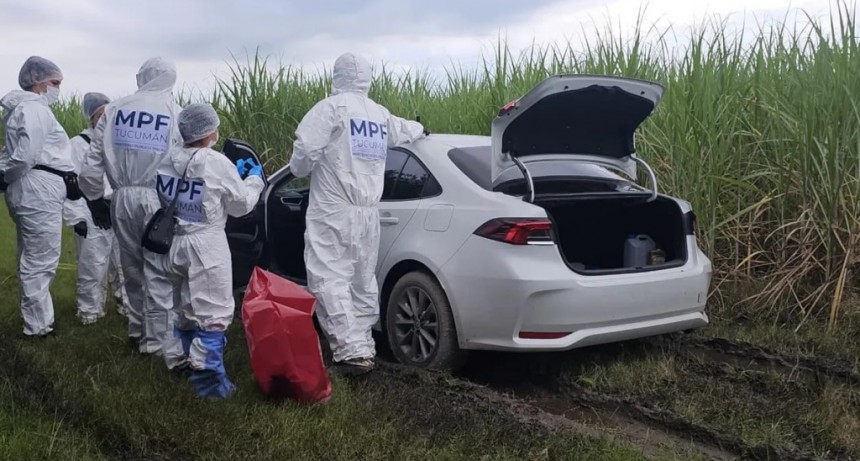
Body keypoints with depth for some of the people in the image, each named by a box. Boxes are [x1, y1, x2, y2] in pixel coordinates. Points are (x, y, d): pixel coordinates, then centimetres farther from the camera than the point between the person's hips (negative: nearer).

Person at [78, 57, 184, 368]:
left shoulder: (114, 109, 6)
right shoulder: (176, 114, -3)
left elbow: (93, 161, 6)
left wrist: (95, 199, 16)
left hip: (123, 198, 3)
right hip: (159, 200, -3)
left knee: (133, 269, 17)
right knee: (159, 274, -3)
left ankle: (140, 331, 30)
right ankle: (168, 347, -3)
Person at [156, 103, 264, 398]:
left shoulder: (169, 162, 4)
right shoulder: (217, 163, -14)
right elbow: (241, 205, -3)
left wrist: (233, 175, 18)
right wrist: (254, 179, 13)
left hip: (175, 244, 7)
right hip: (206, 246, -7)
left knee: (186, 309, 22)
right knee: (213, 313, -3)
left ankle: (184, 366, 35)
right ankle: (209, 380, -5)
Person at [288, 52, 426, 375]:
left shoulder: (331, 107, -7)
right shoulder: (380, 115, 17)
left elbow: (306, 147, -17)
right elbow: (402, 130, 38)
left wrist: (298, 169, 6)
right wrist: (420, 130, 61)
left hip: (333, 209, -7)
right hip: (368, 211, 8)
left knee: (330, 280, -9)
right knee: (363, 282, 14)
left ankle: (352, 353, -17)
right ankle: (364, 349, 18)